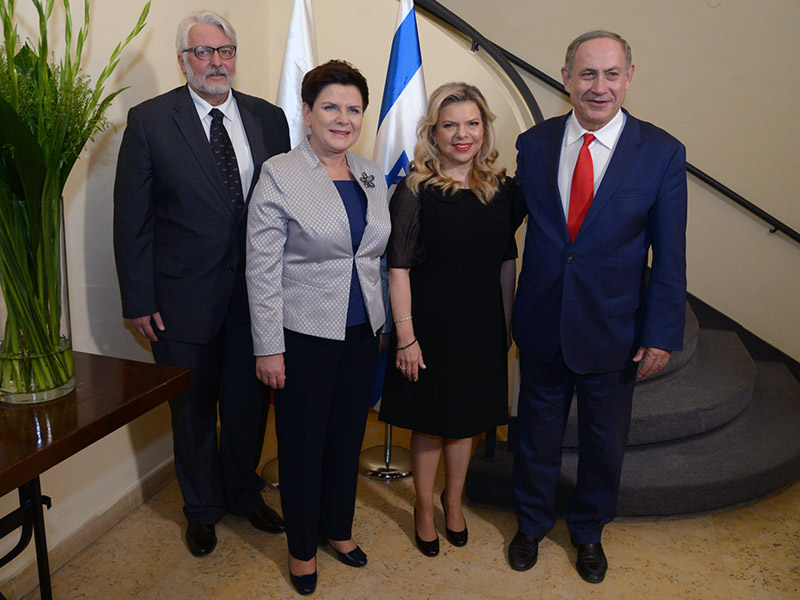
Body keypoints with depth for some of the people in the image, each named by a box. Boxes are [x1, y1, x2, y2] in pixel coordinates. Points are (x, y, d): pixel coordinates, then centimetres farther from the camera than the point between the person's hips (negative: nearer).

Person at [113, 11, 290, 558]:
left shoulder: (268, 118, 4)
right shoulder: (149, 120, -4)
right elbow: (132, 216, -5)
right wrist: (138, 299, -8)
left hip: (256, 290, 3)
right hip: (184, 294, -2)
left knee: (250, 400, 16)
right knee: (193, 406, 14)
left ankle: (244, 494, 41)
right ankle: (203, 508, 37)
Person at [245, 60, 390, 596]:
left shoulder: (373, 176, 7)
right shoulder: (279, 175, -9)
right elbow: (262, 269, -11)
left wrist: (382, 325, 12)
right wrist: (268, 348, -13)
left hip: (362, 331, 5)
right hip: (305, 334, -5)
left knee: (349, 435, 16)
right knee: (303, 442, 9)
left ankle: (339, 527, 38)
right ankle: (302, 546, 30)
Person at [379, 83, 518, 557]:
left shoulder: (501, 189, 1)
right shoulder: (415, 191, -11)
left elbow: (507, 261, 7)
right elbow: (398, 268, -12)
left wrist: (508, 324, 7)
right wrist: (406, 335, -15)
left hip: (482, 325, 4)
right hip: (430, 323, -3)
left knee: (468, 419, 18)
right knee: (430, 422, 12)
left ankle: (454, 501, 41)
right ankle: (424, 508, 35)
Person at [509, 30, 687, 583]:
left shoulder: (662, 152, -8)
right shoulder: (534, 143, -3)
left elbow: (669, 256, -6)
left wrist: (662, 333, -9)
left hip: (612, 330, -1)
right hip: (542, 325, 1)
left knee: (605, 443, 17)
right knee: (538, 434, 18)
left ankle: (589, 531, 44)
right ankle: (532, 523, 44)